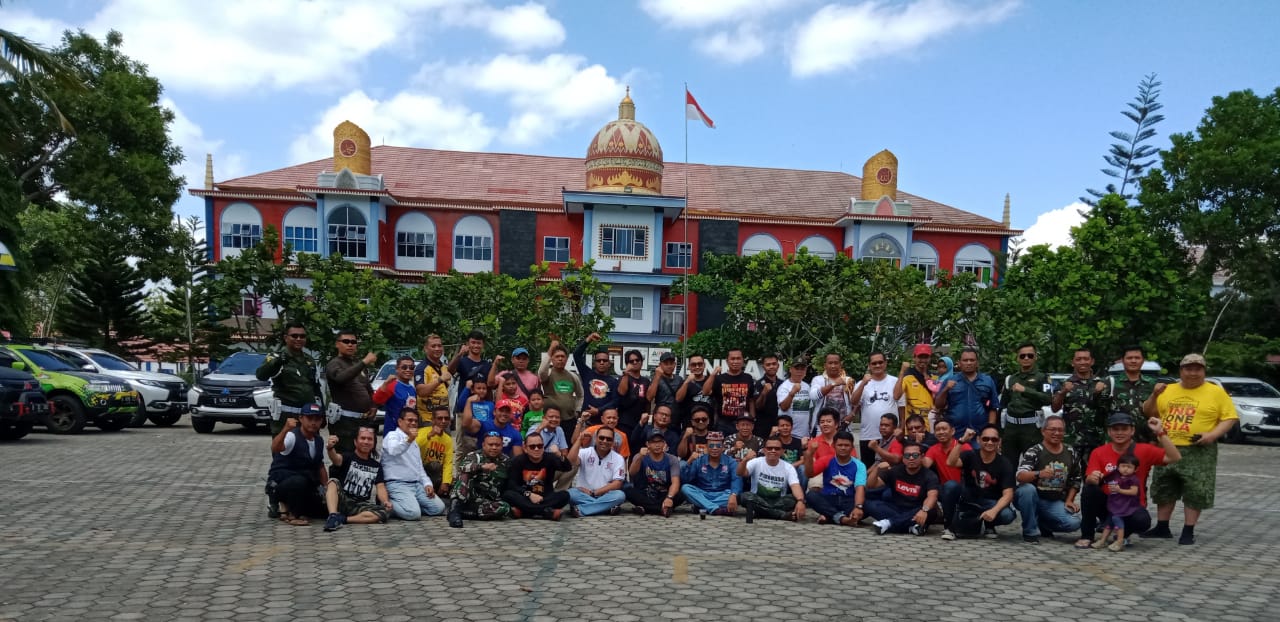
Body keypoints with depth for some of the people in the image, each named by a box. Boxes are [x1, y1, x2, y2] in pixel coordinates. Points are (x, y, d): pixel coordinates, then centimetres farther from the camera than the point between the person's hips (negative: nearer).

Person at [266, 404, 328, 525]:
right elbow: (275, 449, -42)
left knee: (324, 509, -2)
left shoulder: (319, 441, 3)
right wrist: (285, 430, -60)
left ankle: (291, 504, 20)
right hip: (279, 484, -7)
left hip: (305, 484, 7)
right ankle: (288, 511, -10)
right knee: (299, 481, -39)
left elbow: (320, 466, 13)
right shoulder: (292, 436, -20)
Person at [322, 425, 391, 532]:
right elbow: (336, 459, -22)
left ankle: (342, 519, -26)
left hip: (361, 506, 2)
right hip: (342, 500, -2)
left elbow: (380, 487, 4)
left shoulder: (376, 465, 13)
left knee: (385, 511, -24)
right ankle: (333, 516, -44)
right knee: (333, 481, -28)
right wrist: (330, 448, -47)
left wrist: (385, 501, -19)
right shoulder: (348, 457, 1)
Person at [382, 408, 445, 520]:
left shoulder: (414, 442, 24)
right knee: (413, 513, -29)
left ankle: (411, 505, 11)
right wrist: (408, 440, -49)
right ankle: (388, 504, -3)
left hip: (417, 485, 8)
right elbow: (393, 450, -29)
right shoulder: (393, 436, -4)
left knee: (439, 508, -6)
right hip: (397, 485, -8)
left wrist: (427, 484, 6)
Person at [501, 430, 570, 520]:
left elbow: (567, 468, -21)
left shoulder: (550, 458, -2)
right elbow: (511, 484, -9)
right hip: (525, 498, 0)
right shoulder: (517, 461, -1)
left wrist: (560, 456, -42)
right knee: (507, 494, -29)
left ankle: (523, 511, -33)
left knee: (564, 495, -26)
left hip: (545, 499, 0)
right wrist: (529, 494, -23)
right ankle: (549, 512, -35)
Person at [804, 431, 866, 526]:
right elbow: (809, 473, -12)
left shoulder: (859, 465, -2)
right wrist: (809, 455, -30)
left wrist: (858, 507, -37)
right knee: (811, 495, -28)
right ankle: (841, 517, -35)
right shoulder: (828, 461, 1)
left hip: (849, 501, -1)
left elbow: (860, 488, -18)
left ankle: (828, 516, -29)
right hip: (828, 500, 1)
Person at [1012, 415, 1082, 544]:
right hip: (1031, 498, -4)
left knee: (1074, 523, -21)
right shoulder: (1033, 451, -12)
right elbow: (1020, 476, -28)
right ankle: (1030, 531, -18)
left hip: (1054, 503, 4)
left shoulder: (1070, 452, 5)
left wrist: (1069, 501, 5)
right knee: (1028, 488, -37)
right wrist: (1038, 474, -47)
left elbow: (1075, 479, 17)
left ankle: (1041, 524, 11)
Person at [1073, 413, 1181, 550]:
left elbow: (1175, 458, -16)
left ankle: (1122, 533, 6)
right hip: (1107, 504, 1)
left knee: (1142, 521, -34)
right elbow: (1088, 480, -11)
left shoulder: (1144, 450, -4)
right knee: (1090, 488, -31)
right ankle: (1087, 536, -13)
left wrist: (1160, 433, -24)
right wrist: (1092, 478, -36)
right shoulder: (1098, 452, -3)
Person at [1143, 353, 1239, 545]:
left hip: (1198, 452, -4)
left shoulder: (1216, 392, -1)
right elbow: (1149, 413, 12)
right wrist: (1154, 395, -5)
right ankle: (1162, 528, 22)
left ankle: (1188, 532, 9)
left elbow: (1230, 418, -3)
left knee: (1195, 493, -1)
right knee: (1163, 491, 11)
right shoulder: (1168, 391, 9)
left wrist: (1213, 435, -17)